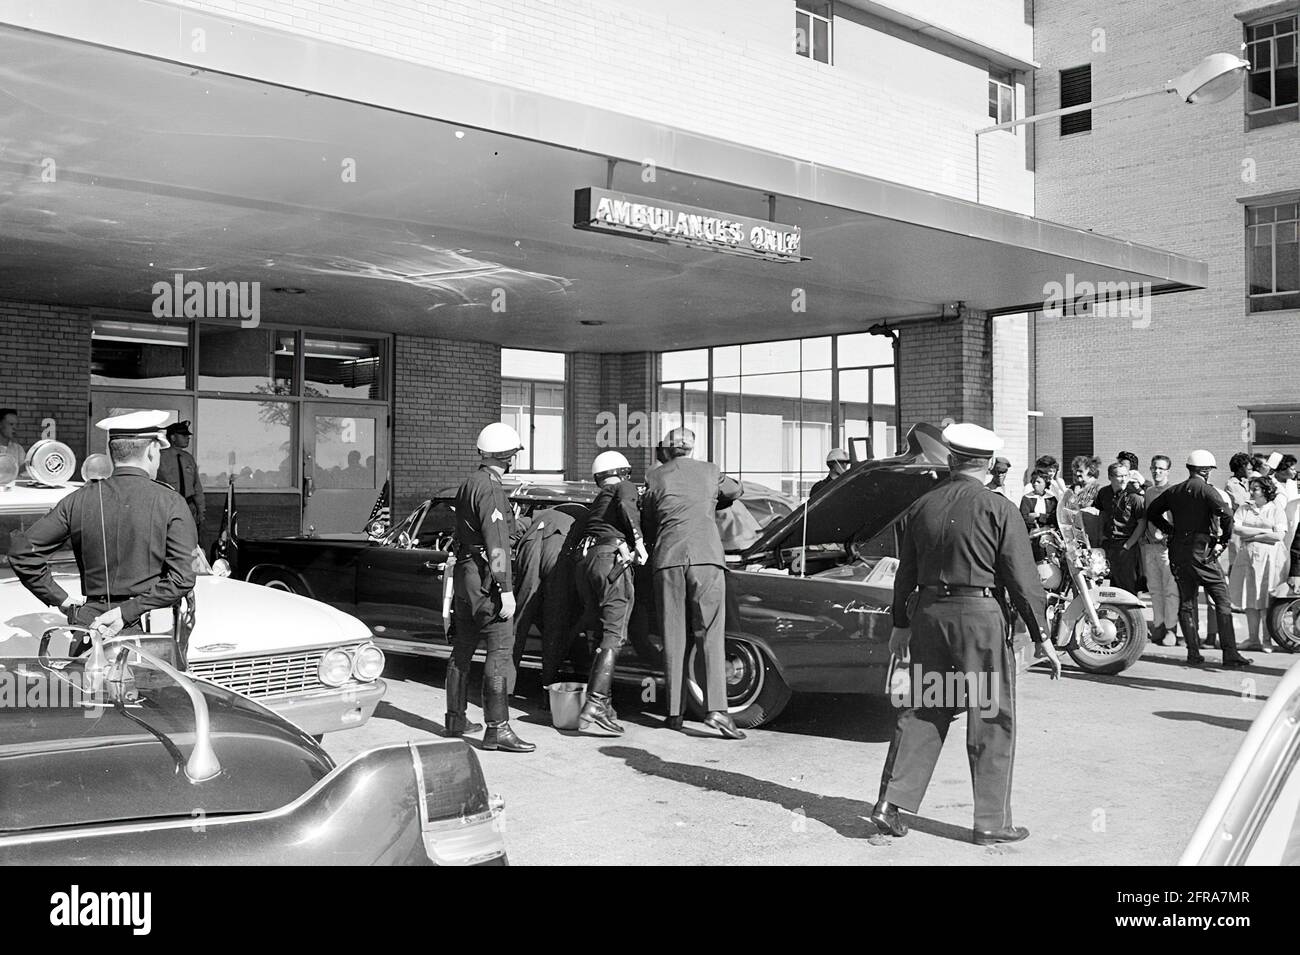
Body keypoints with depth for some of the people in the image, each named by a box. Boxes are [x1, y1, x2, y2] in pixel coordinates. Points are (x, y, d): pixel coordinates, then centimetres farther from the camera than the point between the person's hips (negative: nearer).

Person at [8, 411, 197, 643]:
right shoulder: (171, 503, -3)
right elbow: (182, 578, -11)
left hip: (88, 622, 3)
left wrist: (62, 600, 9)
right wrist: (128, 612, -8)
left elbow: (22, 554, 8)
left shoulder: (79, 500, 7)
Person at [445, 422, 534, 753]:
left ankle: (456, 719, 25)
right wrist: (506, 590, -22)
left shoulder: (468, 484, 15)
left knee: (462, 649, 16)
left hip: (463, 573, 10)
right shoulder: (490, 488, -15)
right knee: (500, 649, -11)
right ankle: (497, 729, -14)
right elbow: (496, 544, -21)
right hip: (484, 577, -10)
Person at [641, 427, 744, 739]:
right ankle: (717, 709, -12)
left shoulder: (654, 477, 13)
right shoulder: (709, 471, 16)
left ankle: (674, 712, 9)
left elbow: (646, 523, 19)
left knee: (673, 637, 7)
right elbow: (735, 491, 35)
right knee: (711, 635, 0)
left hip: (667, 559, 1)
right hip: (707, 556, 0)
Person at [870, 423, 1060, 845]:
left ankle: (890, 805, 12)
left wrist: (901, 624, 21)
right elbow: (1022, 578, -7)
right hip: (979, 616, -5)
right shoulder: (997, 509, -7)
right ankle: (992, 822, 12)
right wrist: (1041, 637, -1)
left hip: (928, 612, 5)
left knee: (923, 711, 14)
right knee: (992, 721, 6)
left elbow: (906, 572, 12)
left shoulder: (920, 506, 7)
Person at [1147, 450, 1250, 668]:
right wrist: (1224, 540, -6)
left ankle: (1193, 653, 7)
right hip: (1201, 550, -5)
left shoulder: (1174, 491, 10)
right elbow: (1226, 514, -19)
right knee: (1222, 601, 1)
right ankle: (1229, 653, -3)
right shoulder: (1206, 490, -6)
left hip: (1177, 551, 5)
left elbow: (1152, 513, 17)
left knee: (1186, 603, 10)